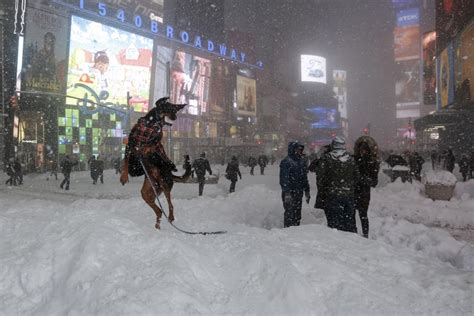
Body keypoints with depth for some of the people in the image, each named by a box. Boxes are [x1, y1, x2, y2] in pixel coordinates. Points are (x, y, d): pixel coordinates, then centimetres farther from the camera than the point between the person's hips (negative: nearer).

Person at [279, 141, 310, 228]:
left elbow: (304, 178, 20)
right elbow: (284, 179, -17)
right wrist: (287, 193, -23)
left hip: (299, 193, 8)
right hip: (289, 193, -8)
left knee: (297, 215, 14)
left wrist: (307, 191, 19)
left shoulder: (301, 161, 14)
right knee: (290, 214, -4)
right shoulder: (286, 162, -11)